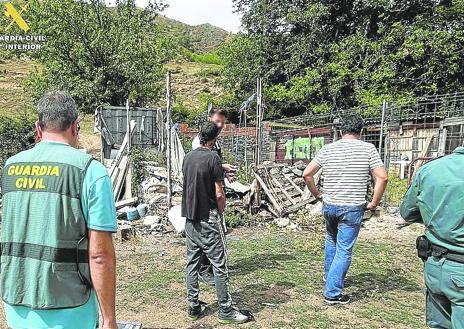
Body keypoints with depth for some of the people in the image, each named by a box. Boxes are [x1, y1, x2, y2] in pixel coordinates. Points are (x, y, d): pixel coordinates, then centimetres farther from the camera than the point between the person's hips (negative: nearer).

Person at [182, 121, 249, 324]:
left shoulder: (188, 157, 6)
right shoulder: (213, 158, -14)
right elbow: (219, 194, -15)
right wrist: (221, 213, 1)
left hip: (190, 218, 7)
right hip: (208, 219, -7)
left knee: (192, 263, 12)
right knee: (219, 265, 2)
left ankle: (194, 307, 22)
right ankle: (225, 310, 11)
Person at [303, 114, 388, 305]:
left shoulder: (328, 149, 2)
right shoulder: (368, 149, -5)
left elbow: (307, 173, 0)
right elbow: (382, 178, -11)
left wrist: (316, 194, 11)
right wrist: (374, 203, -1)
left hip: (329, 206, 4)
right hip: (352, 208, -3)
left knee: (331, 241, 27)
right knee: (344, 250, 6)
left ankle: (329, 276, 42)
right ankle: (332, 293, 11)